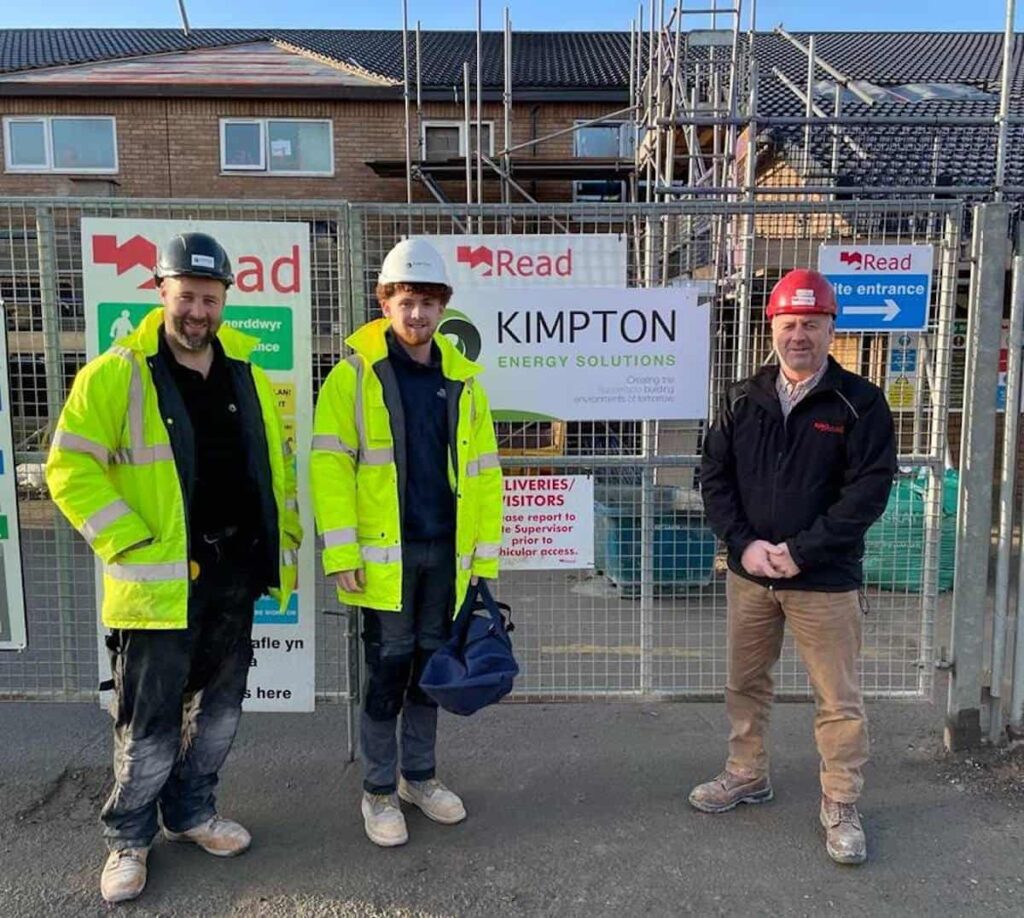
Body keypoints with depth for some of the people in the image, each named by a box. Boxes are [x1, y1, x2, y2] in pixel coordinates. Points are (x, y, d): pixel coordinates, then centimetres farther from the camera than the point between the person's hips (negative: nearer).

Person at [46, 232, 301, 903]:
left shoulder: (249, 376, 8)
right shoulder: (115, 374, -8)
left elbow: (277, 467, 14)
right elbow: (70, 469, -9)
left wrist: (286, 546, 10)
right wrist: (131, 544, -15)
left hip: (236, 573, 5)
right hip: (160, 580, -5)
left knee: (219, 707, 17)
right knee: (151, 723, 6)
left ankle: (192, 812, 38)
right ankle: (128, 838, 29)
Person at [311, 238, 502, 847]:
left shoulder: (462, 379, 7)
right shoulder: (355, 374, -4)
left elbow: (484, 472, 9)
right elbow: (330, 464, -8)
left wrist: (486, 554, 6)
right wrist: (342, 553, -14)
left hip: (445, 551, 4)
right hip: (385, 554, -4)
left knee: (431, 665, 15)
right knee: (388, 667, 5)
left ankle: (421, 776, 33)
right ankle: (380, 790, 23)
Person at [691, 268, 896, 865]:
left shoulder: (860, 403, -6)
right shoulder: (745, 399, 6)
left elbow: (869, 489, -13)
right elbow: (715, 475, 4)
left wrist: (801, 551, -17)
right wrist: (744, 544, -10)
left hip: (825, 579, -4)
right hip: (748, 572, 4)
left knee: (839, 699, 6)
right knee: (745, 682, 17)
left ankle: (841, 806, 25)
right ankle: (747, 775, 37)